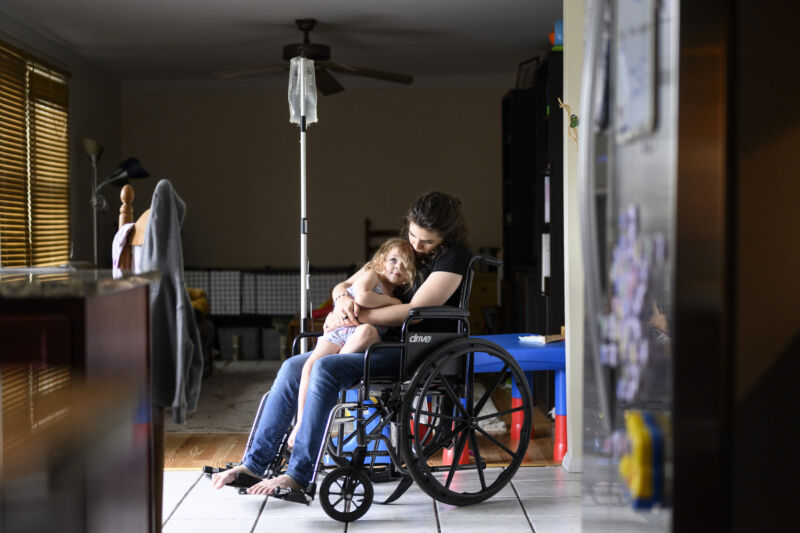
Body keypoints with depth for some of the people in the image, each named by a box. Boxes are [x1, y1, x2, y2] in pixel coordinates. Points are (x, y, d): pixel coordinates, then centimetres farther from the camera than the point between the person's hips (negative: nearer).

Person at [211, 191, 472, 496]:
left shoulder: (454, 256, -7)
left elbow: (415, 310, -18)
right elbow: (344, 285, 18)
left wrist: (358, 316, -14)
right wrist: (343, 298, -7)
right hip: (385, 344, 8)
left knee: (326, 369, -29)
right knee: (292, 367, -6)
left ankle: (299, 475, -25)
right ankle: (254, 463, -2)